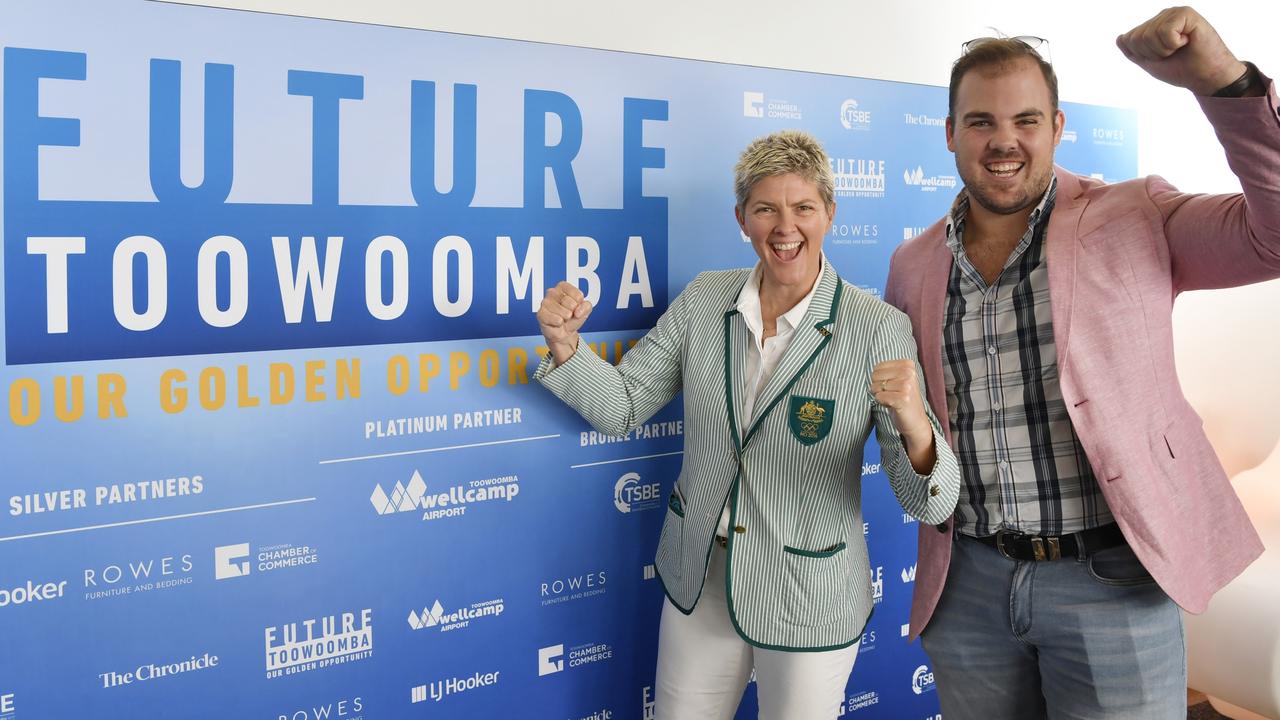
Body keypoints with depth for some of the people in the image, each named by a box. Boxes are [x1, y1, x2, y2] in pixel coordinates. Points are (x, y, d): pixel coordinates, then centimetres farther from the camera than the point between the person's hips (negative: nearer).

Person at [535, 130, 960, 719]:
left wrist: (915, 426, -41)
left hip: (810, 604, -3)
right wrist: (565, 344, -18)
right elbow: (621, 407, 1)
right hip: (697, 584, 4)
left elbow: (931, 504, -19)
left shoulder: (879, 329, -17)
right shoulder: (703, 301, -5)